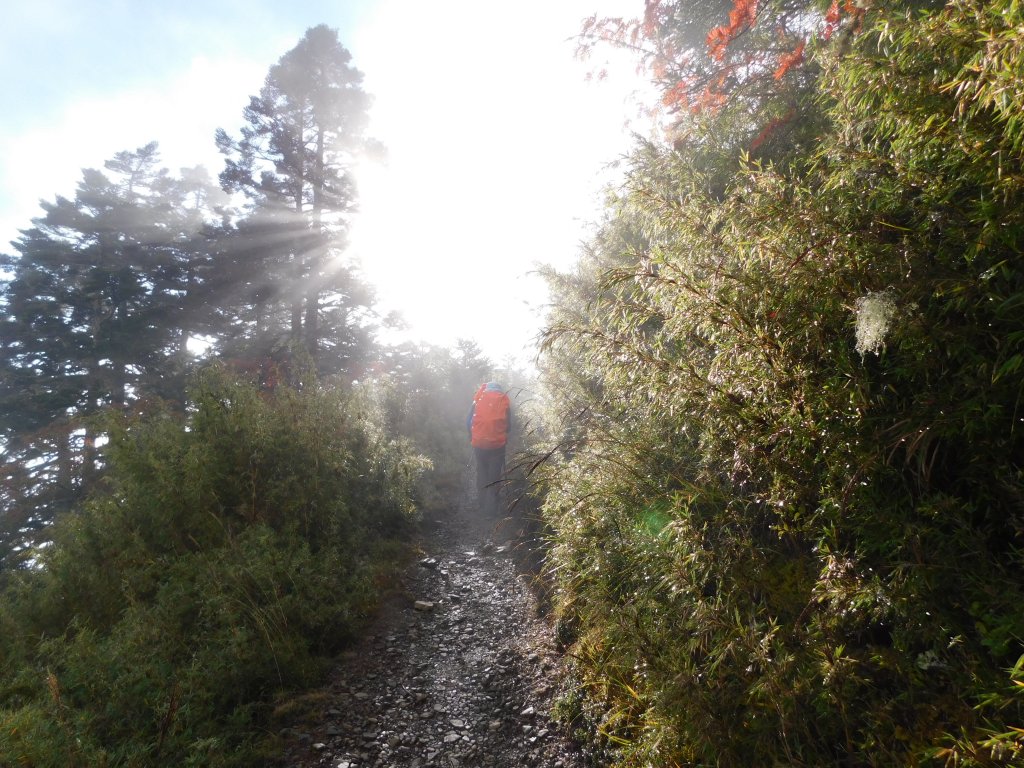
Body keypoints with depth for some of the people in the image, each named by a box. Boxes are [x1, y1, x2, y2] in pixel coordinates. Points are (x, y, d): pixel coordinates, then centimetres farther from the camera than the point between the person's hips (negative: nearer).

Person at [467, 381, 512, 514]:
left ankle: (482, 503, 26)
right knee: (494, 475, 8)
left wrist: (472, 437, 17)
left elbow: (468, 421, 3)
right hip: (498, 444, -1)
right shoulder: (504, 401, 2)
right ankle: (491, 508, 10)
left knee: (481, 473, 19)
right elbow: (509, 425, 3)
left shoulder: (478, 399, 3)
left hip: (479, 443, 1)